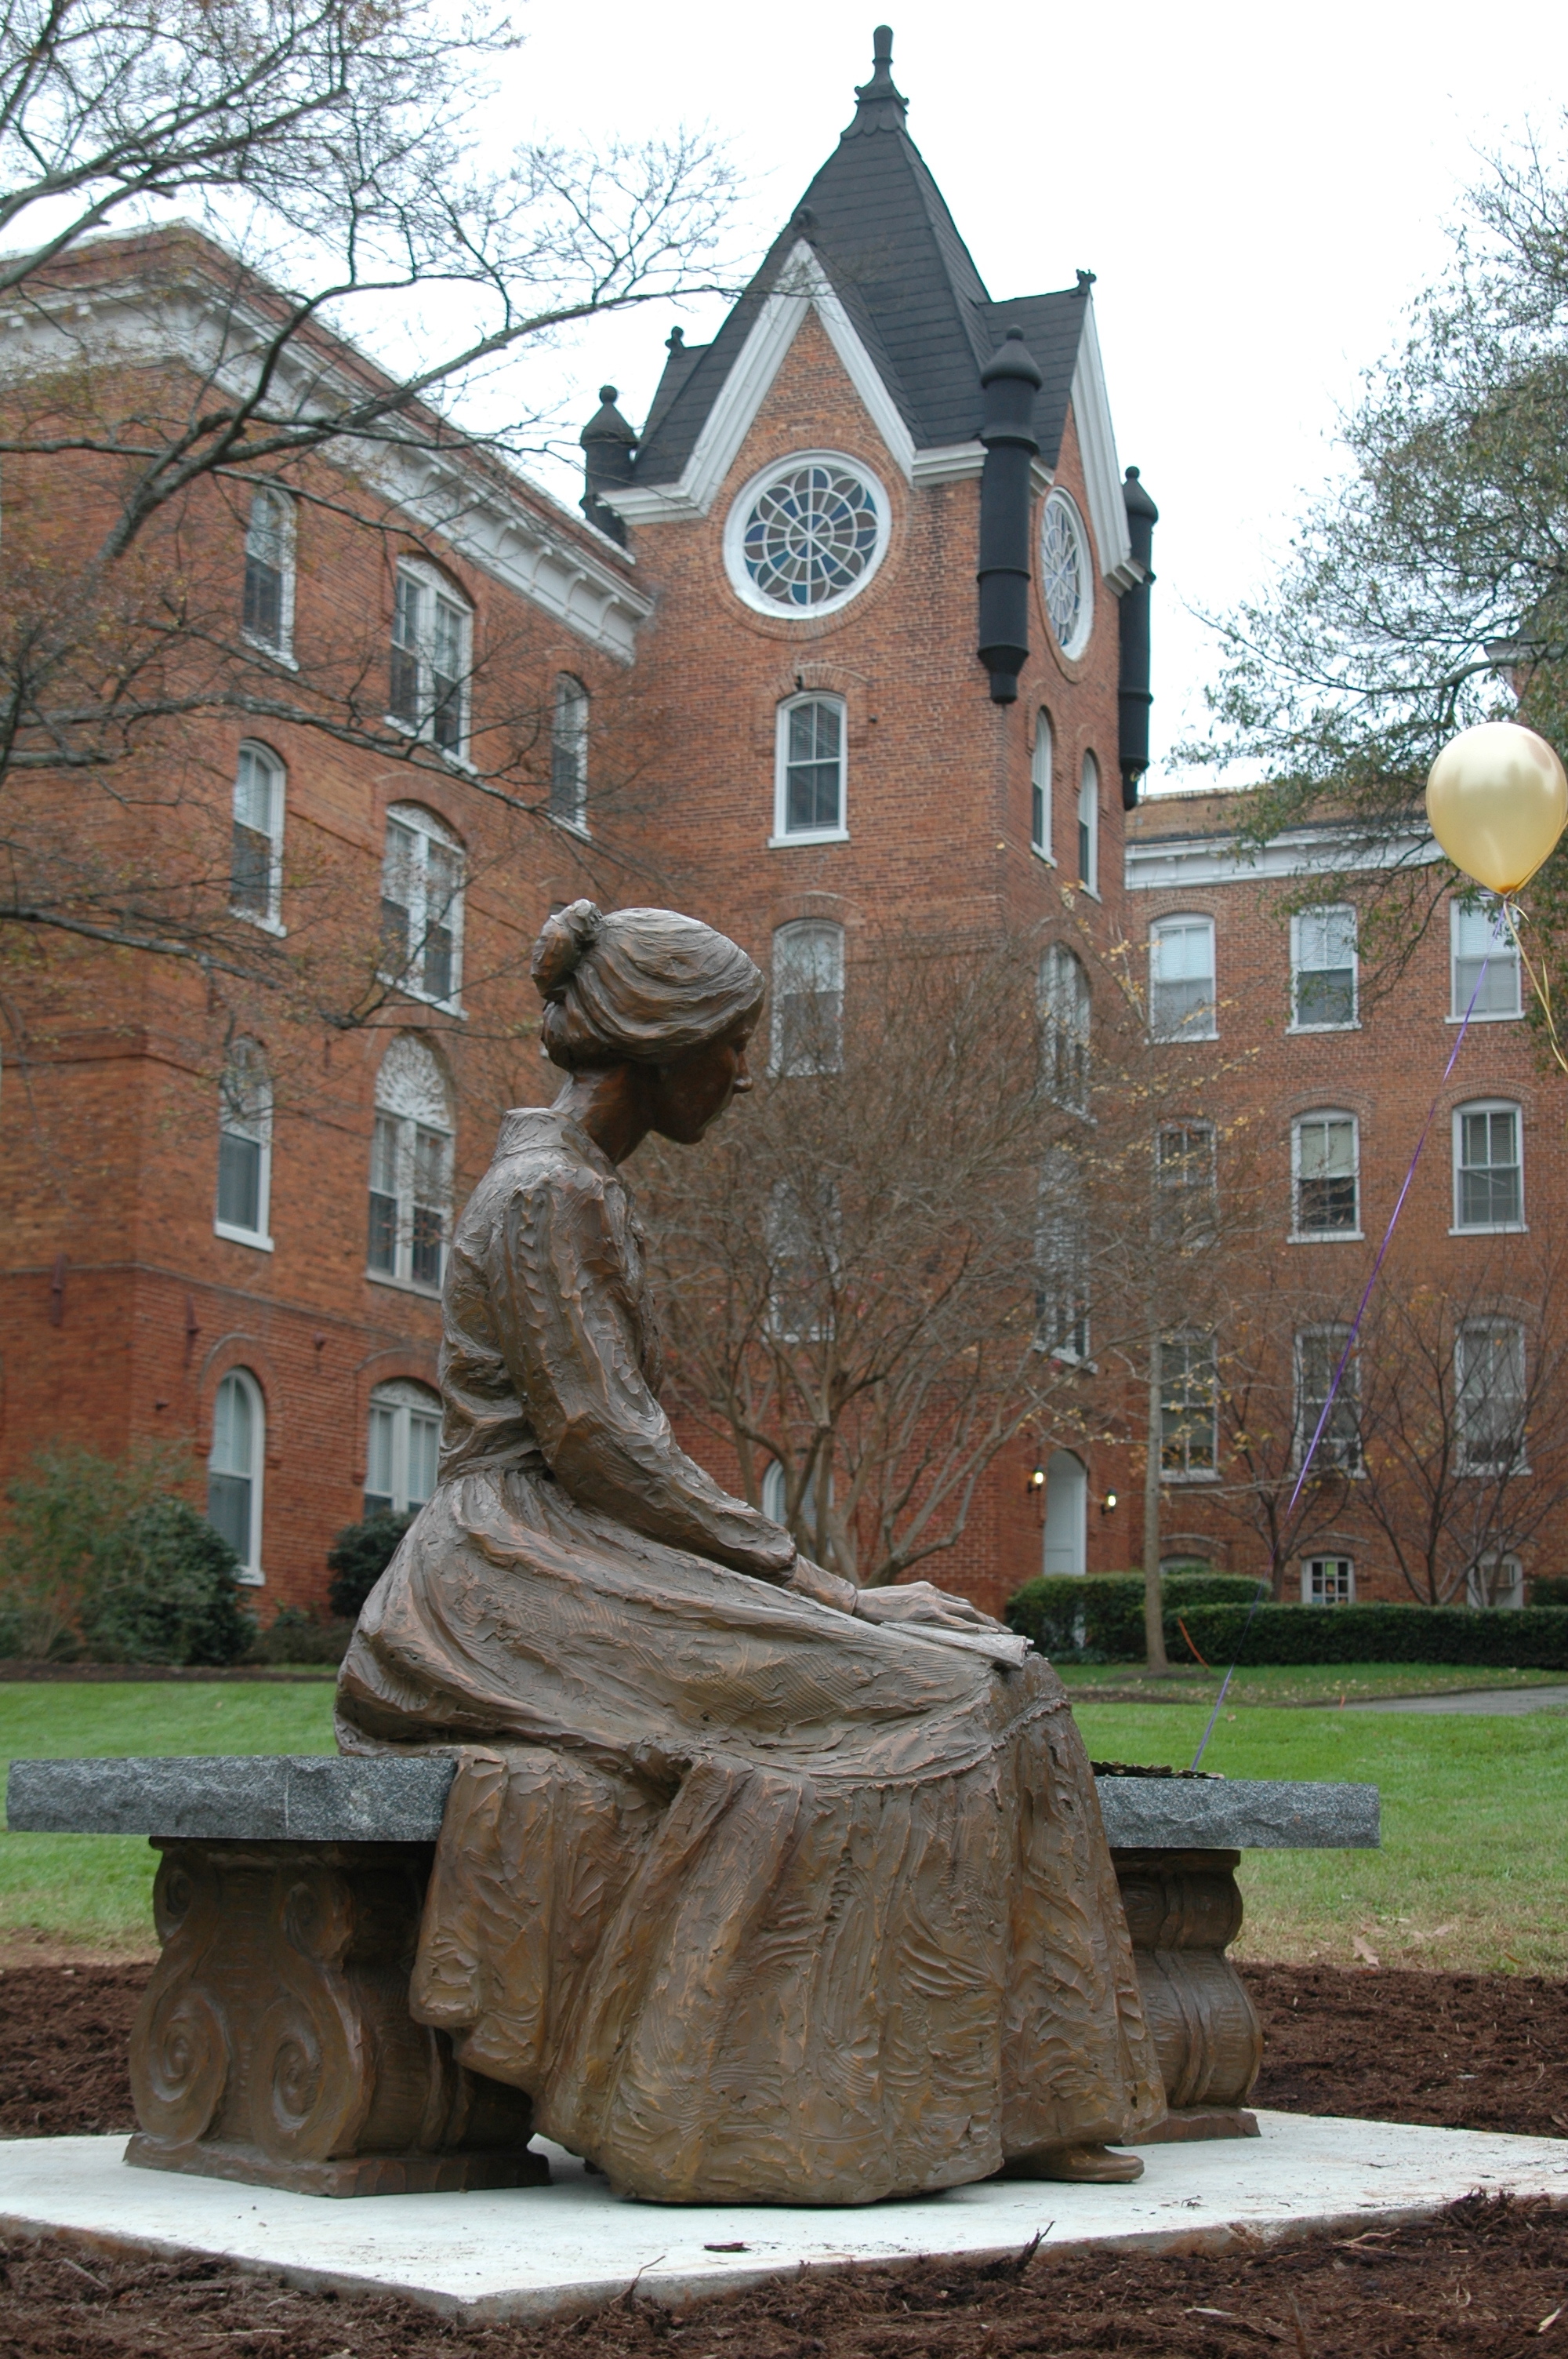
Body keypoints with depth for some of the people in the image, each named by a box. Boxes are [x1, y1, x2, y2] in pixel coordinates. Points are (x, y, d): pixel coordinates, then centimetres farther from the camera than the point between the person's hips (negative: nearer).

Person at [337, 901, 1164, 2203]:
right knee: (893, 1701, -22)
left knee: (981, 1677, -3)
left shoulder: (583, 1187, 20)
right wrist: (791, 1573, -13)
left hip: (585, 1566, 9)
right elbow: (599, 1444, -18)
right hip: (533, 1574, -9)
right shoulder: (549, 1195, -11)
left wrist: (781, 1572, 10)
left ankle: (1003, 2099, -7)